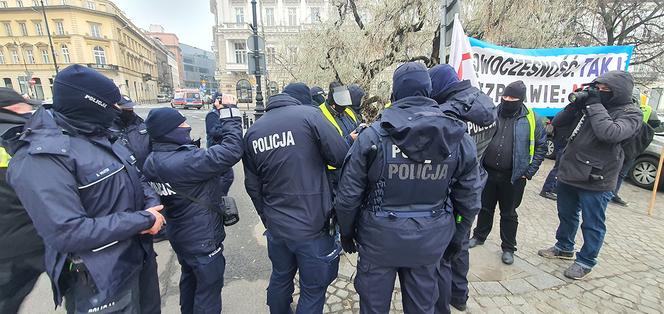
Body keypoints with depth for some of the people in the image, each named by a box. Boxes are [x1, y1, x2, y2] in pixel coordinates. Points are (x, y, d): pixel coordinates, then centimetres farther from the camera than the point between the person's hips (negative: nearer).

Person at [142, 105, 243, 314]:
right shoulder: (184, 161, -33)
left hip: (179, 235, 9)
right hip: (202, 239, -9)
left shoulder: (152, 162, -4)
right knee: (208, 288, 13)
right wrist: (230, 113, -26)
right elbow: (231, 151, -35)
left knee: (190, 278, 30)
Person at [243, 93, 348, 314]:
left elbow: (253, 186, 9)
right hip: (311, 225, -5)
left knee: (280, 278, 27)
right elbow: (342, 157, -15)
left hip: (275, 226, 6)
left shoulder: (252, 132, 4)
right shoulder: (309, 115, -11)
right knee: (312, 289, 14)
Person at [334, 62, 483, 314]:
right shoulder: (460, 138, -6)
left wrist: (347, 232, 6)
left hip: (380, 236, -2)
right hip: (430, 241, 3)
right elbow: (469, 199, 1)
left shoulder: (372, 135, -15)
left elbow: (348, 196, -11)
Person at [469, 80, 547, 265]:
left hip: (513, 176, -2)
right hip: (488, 172, 2)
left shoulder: (530, 119, -4)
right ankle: (479, 236, 37)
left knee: (509, 213, 12)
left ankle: (508, 248, 29)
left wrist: (529, 172, -5)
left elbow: (541, 146, 2)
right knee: (485, 208, 17)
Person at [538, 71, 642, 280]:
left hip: (596, 182, -5)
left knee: (592, 224, 8)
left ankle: (586, 261, 26)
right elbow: (558, 122, 6)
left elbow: (610, 133, -28)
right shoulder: (591, 105, 5)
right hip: (569, 174, 6)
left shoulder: (630, 113, -9)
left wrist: (594, 104, -20)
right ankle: (564, 247, 40)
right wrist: (575, 104, -10)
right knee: (566, 215, 21)